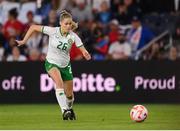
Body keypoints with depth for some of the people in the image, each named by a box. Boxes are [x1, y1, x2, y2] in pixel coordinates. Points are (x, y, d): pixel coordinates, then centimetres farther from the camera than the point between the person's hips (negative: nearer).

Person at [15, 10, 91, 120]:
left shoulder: (73, 36, -15)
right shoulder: (52, 31, -19)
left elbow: (83, 51, -19)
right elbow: (33, 27, -10)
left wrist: (86, 54, -43)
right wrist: (24, 41, -10)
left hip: (65, 65, 3)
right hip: (51, 63, -3)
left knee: (69, 94, 8)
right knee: (59, 82, -32)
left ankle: (69, 108, 43)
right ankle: (64, 111, -38)